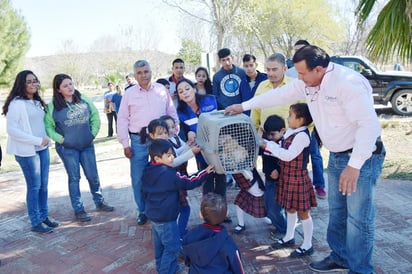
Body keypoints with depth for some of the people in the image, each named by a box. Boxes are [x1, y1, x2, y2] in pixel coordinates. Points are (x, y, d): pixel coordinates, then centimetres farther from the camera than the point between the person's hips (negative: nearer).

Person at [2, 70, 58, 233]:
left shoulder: (37, 102, 13)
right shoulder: (16, 103, -12)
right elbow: (11, 130, -17)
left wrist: (46, 138, 3)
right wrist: (37, 140, -17)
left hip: (42, 148, 7)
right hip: (27, 151, -7)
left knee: (44, 185, 12)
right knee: (34, 186, 0)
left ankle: (44, 216, 26)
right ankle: (35, 223, 12)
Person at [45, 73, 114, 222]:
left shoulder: (84, 100, 0)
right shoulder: (53, 106, -7)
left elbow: (95, 116, 8)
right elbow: (48, 126, -3)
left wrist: (93, 133, 2)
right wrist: (60, 139, -10)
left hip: (87, 146, 3)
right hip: (67, 148, -3)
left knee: (93, 176, 11)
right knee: (74, 178, 6)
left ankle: (99, 202, 30)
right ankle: (78, 210, 18)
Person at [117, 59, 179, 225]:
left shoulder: (162, 90, 6)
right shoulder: (129, 93, 2)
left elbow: (172, 114, 11)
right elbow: (122, 120, 3)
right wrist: (125, 144, -1)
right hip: (138, 140, 0)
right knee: (138, 178, 4)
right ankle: (142, 211, 21)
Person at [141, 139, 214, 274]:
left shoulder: (148, 171, 1)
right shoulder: (169, 174, -25)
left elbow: (144, 192, 13)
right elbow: (188, 182, -15)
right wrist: (205, 172, -7)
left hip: (154, 214, 9)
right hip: (166, 218, -9)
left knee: (160, 244, 23)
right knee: (172, 246, 3)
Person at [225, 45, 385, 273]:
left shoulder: (349, 83, -24)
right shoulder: (307, 83, 0)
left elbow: (369, 124, -27)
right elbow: (279, 95, 11)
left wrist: (354, 165, -29)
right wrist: (244, 106, 16)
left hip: (362, 156, -8)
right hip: (336, 156, 8)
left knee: (359, 217, -1)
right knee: (337, 212, 17)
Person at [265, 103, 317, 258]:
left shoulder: (302, 135, -21)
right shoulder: (290, 132, 6)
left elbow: (288, 155, -24)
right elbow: (282, 150, 9)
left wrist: (270, 146, -18)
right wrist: (267, 144, 0)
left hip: (298, 178, -9)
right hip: (287, 176, 9)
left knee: (303, 212, 4)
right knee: (290, 209, 22)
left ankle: (307, 246, 18)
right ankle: (289, 237, 39)